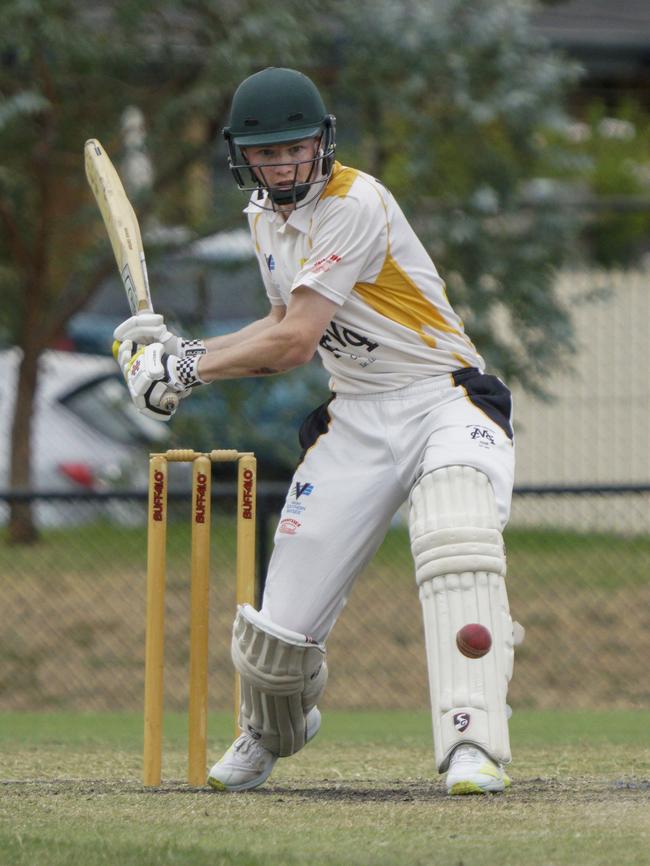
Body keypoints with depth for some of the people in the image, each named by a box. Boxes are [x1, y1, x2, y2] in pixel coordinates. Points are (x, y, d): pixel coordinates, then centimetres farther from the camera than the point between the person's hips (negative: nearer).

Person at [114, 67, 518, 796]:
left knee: (456, 542, -38)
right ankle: (272, 732, 34)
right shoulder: (265, 214, 9)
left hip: (444, 400, -6)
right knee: (281, 626, 0)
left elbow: (294, 343, -21)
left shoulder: (354, 205, -18)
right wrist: (183, 352, 11)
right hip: (357, 420, 6)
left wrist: (187, 370, -10)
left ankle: (474, 749, -44)